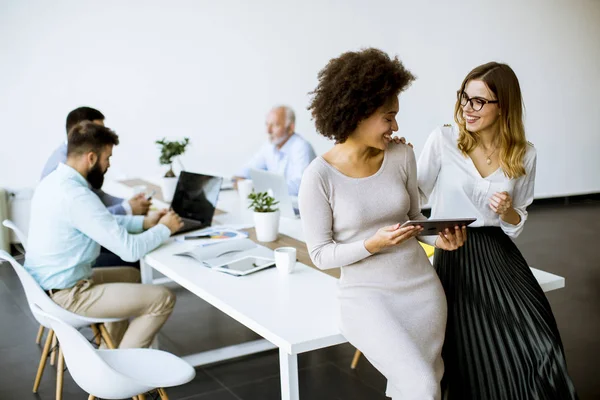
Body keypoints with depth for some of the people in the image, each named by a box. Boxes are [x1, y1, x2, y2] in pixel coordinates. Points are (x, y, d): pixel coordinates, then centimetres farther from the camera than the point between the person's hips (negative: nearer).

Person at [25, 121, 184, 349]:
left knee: (130, 275, 28)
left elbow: (103, 221, 18)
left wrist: (144, 222, 10)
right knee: (163, 299, -8)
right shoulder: (76, 195, -26)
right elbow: (130, 250, -24)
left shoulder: (53, 181, 5)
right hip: (66, 294, -10)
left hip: (46, 286, 10)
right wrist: (164, 229, -7)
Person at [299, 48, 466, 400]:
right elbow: (321, 255, -10)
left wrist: (439, 236, -9)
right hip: (367, 295, -4)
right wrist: (371, 245, -24)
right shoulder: (320, 176, -16)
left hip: (422, 286, 5)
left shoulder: (402, 156, -3)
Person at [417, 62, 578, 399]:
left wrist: (507, 211, -11)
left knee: (541, 352, -13)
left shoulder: (524, 155, 2)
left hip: (500, 255, 3)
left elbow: (517, 225, 10)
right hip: (455, 256, -2)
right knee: (479, 361, -8)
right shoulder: (443, 140, -6)